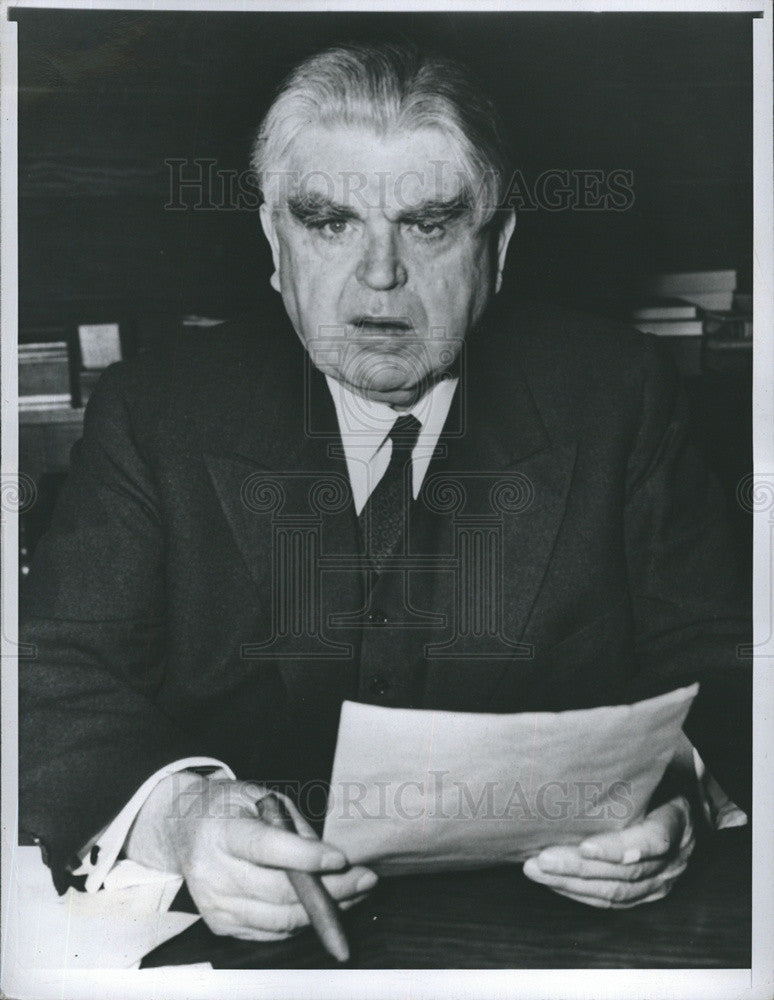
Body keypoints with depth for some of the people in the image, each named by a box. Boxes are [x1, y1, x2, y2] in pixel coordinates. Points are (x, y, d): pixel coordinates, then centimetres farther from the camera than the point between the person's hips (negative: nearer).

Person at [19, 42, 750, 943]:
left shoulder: (617, 395, 2)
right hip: (235, 938, -3)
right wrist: (174, 815, -28)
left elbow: (717, 668, 1)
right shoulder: (154, 412, 0)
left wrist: (674, 792, -22)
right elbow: (60, 676, -7)